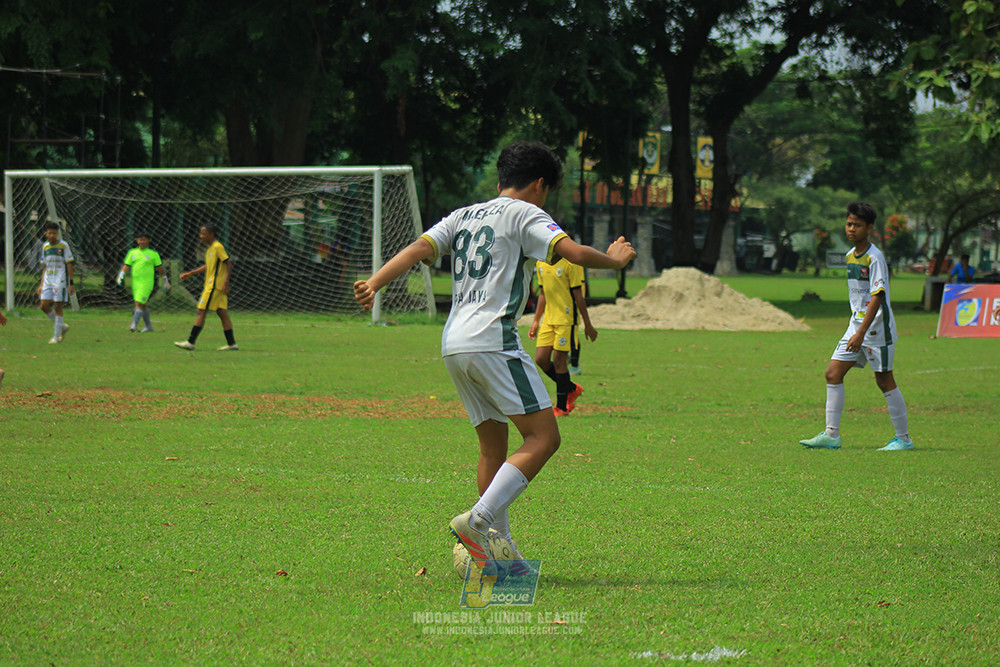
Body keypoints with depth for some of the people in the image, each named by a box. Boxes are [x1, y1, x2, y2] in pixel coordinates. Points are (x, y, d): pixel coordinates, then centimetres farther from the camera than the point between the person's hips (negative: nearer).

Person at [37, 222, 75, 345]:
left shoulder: (63, 246, -3)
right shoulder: (45, 246, 12)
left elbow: (69, 265, -3)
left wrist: (71, 283, -7)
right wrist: (41, 284, 16)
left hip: (60, 280, -5)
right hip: (48, 280, 5)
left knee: (57, 306, -6)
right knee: (44, 305, -4)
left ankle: (56, 336, 0)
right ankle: (61, 326, 16)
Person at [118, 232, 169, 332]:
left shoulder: (153, 254, 1)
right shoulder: (132, 252, 11)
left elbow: (160, 268, 7)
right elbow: (126, 265, 12)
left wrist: (165, 281, 11)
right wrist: (121, 275, -4)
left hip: (147, 283, -5)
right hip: (135, 282, 5)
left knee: (139, 303, -15)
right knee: (144, 305, 11)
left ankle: (134, 325, -17)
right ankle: (148, 326, 22)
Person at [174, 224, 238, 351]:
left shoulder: (217, 247, -12)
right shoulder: (210, 248, 17)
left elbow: (229, 264, -15)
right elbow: (207, 266, 27)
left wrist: (226, 282, -22)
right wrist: (190, 274, 28)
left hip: (214, 286, -9)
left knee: (201, 311, -7)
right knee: (222, 313, 7)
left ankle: (190, 342, -6)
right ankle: (231, 344, 6)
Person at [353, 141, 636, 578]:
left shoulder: (464, 216, 22)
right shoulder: (524, 214, 3)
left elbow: (420, 247, 9)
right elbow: (573, 252, -8)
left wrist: (375, 282, 0)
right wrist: (614, 260, 10)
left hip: (453, 345, 8)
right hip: (492, 339, -8)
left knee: (494, 446, 13)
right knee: (543, 436, -8)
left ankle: (499, 552, 8)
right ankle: (479, 521, -22)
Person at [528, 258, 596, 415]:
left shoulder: (570, 262, -12)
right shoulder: (541, 263, 10)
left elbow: (578, 295, -10)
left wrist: (587, 324, -7)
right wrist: (536, 321, 19)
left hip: (566, 318, -7)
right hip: (548, 319, 7)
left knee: (559, 360, -6)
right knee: (541, 359, 1)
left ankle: (561, 407, 5)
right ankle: (572, 389, 22)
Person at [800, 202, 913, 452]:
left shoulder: (874, 258, -15)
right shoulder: (851, 255, 11)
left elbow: (877, 297, -21)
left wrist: (861, 333, -26)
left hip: (876, 326, -8)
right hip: (856, 323, 8)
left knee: (884, 380, -3)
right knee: (833, 373, 1)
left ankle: (903, 438, 7)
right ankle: (831, 434, 4)